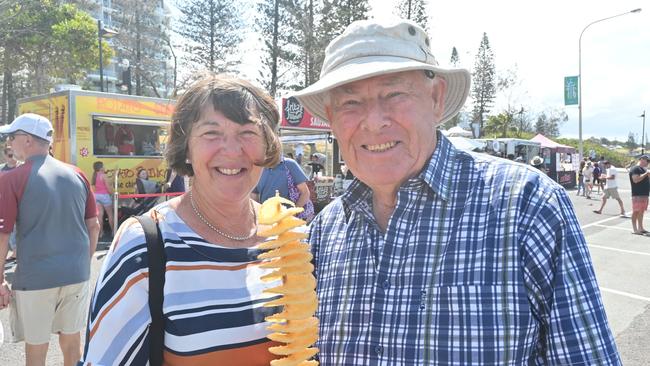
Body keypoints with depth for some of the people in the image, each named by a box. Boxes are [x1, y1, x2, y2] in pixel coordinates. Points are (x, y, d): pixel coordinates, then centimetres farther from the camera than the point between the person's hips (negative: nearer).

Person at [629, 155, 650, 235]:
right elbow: (636, 180, -21)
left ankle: (640, 228, 19)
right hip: (637, 194, -9)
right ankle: (634, 229, -2)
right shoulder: (635, 169, -9)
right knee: (636, 211, -5)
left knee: (641, 211, 13)